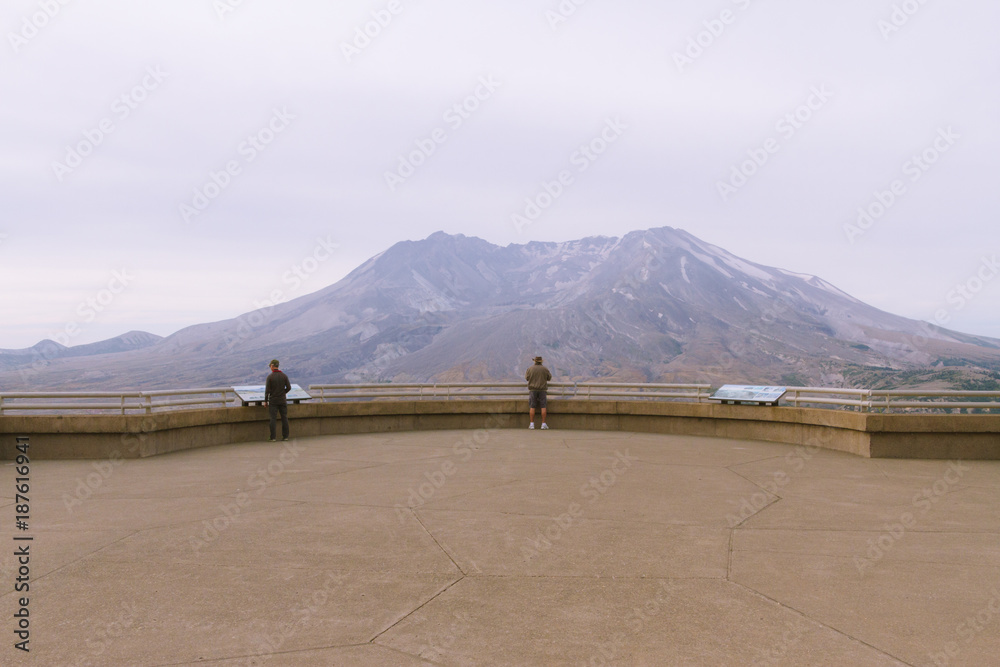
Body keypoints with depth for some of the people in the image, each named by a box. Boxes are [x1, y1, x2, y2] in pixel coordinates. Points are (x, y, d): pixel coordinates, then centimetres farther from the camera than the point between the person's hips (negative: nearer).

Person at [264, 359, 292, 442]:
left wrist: (265, 401, -1)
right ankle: (285, 436, 8)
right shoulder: (284, 376, 1)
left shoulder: (270, 377, -9)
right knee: (284, 418, 7)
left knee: (273, 419, -1)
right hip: (282, 400, 3)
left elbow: (267, 390, -10)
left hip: (273, 401, -3)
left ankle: (272, 437, -3)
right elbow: (289, 387, 1)